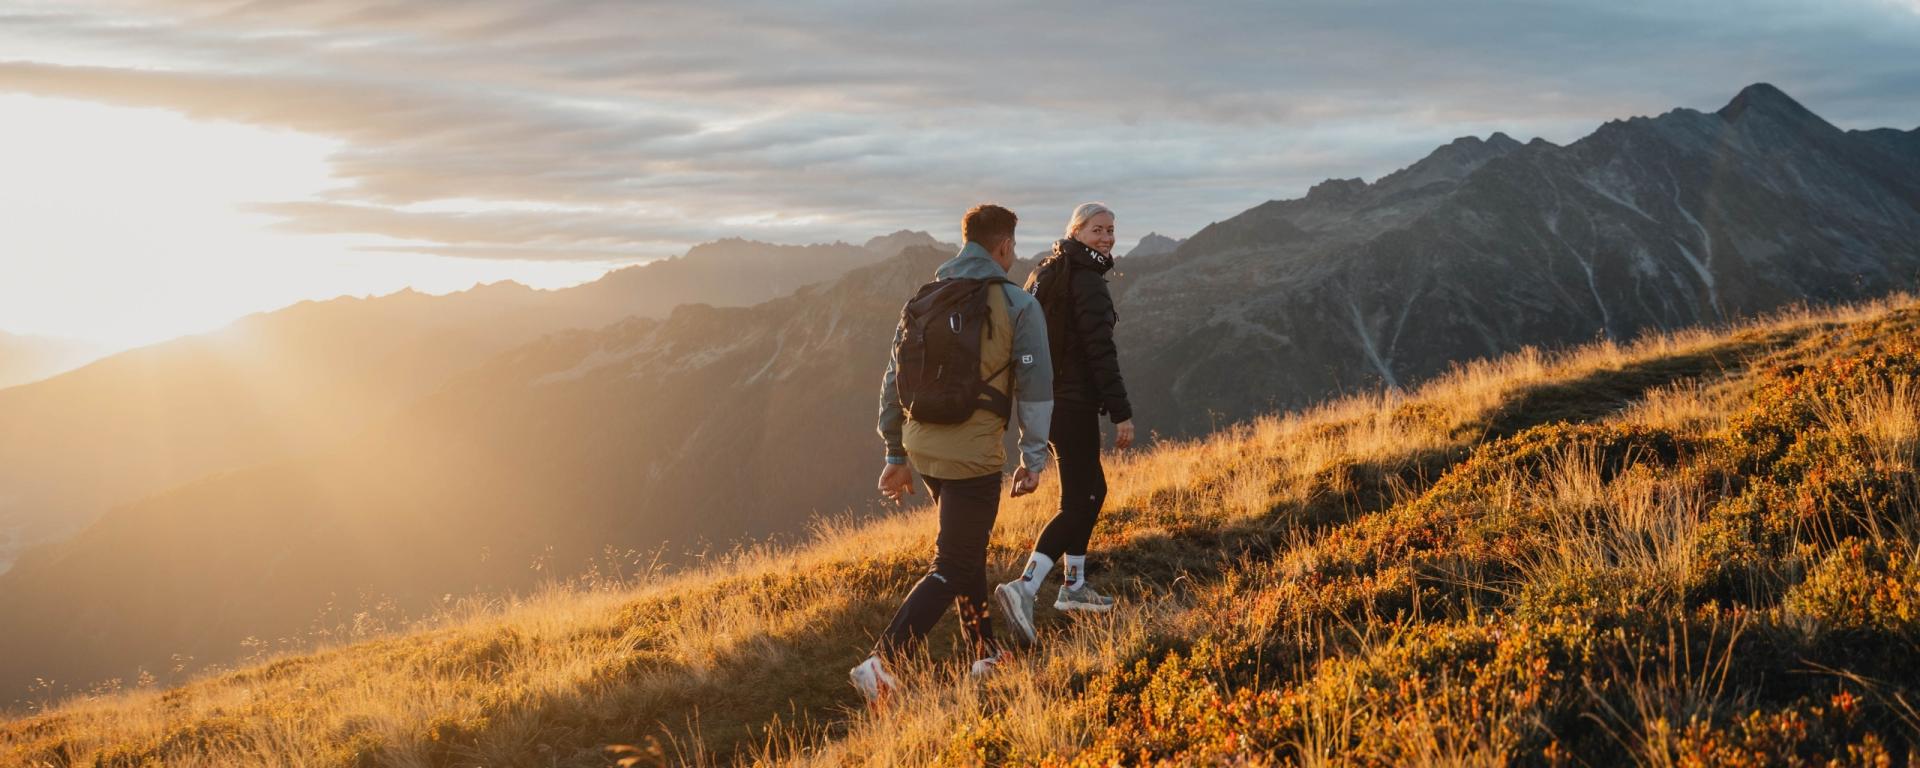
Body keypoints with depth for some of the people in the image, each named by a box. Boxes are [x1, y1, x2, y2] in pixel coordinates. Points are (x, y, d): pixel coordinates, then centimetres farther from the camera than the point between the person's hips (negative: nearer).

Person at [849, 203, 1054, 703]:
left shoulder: (922, 301, 9)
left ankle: (986, 652, 34)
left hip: (923, 450, 7)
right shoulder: (1017, 306, -7)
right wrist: (1033, 459, 2)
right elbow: (1035, 389, -7)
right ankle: (882, 662, -15)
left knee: (968, 548, 24)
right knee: (952, 568, -3)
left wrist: (895, 455, 19)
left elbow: (894, 382, 12)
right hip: (974, 455, -7)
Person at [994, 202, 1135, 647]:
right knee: (1077, 503, -11)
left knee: (1092, 490, 22)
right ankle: (1024, 588, -25)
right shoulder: (1087, 280, -14)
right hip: (1074, 404, -10)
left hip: (1046, 401, 10)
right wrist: (1121, 411, -20)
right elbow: (1100, 351, -20)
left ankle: (1073, 586, 27)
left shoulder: (1046, 275, 15)